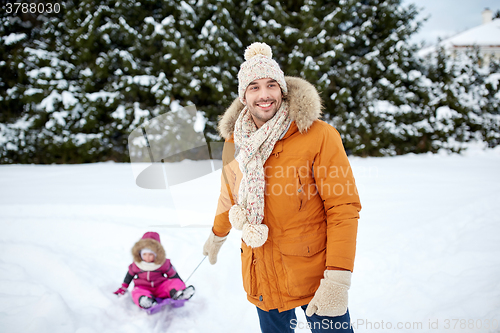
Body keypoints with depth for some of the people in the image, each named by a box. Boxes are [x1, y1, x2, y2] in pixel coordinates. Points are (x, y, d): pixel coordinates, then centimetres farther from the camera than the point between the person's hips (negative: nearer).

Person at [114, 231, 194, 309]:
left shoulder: (163, 263, -8)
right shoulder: (136, 264, -4)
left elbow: (173, 274, 2)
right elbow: (130, 274, 14)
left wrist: (181, 285, 0)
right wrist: (123, 288, 21)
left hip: (160, 287, 0)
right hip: (143, 288, 0)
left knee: (175, 282, -26)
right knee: (137, 292, -36)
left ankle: (177, 294, -58)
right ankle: (148, 302, -66)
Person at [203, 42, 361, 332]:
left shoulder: (319, 136, -13)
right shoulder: (234, 144, 3)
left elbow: (343, 208, -15)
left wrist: (338, 281, -20)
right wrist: (217, 235, 35)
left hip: (313, 274, -4)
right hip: (261, 279, 4)